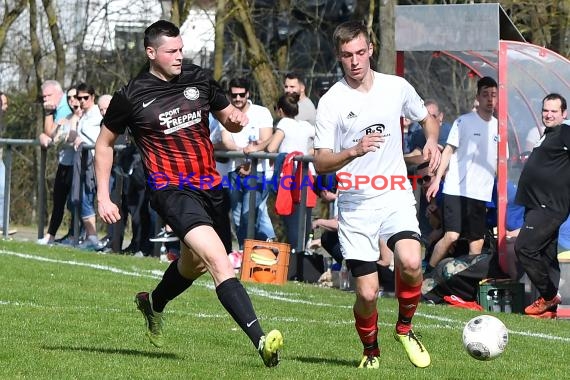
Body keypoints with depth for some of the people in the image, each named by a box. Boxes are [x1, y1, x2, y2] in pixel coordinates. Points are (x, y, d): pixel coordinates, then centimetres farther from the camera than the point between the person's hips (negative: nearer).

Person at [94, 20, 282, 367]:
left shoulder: (199, 81, 6)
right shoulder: (131, 96, -3)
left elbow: (227, 116, 21)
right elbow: (105, 144, 10)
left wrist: (236, 117, -5)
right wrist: (103, 197, 5)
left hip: (211, 188, 6)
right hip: (173, 191, -6)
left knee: (194, 263, 25)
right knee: (219, 259, -25)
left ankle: (154, 303, 58)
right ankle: (260, 340, -36)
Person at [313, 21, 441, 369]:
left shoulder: (397, 87, 2)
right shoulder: (332, 102, -5)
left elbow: (427, 118, 22)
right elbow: (321, 163, -8)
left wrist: (432, 141, 0)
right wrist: (355, 151, -27)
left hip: (396, 198, 1)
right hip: (356, 205, -1)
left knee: (410, 262, -27)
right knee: (367, 294, -6)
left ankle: (405, 327, 1)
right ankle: (371, 352, 25)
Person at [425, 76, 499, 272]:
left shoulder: (498, 127, 13)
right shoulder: (464, 121, -1)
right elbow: (449, 150, -2)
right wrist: (437, 179, -10)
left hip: (481, 194, 5)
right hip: (457, 189, -5)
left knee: (477, 243, 3)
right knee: (451, 235, -15)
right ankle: (428, 274, -2)